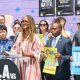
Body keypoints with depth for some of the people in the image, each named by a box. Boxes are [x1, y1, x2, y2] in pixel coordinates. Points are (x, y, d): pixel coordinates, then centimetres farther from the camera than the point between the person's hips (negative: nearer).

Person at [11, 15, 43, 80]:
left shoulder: (35, 37, -6)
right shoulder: (20, 37, 11)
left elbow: (38, 53, -11)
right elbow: (15, 49, 15)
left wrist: (27, 54, -24)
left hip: (31, 65, -5)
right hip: (20, 64, 5)